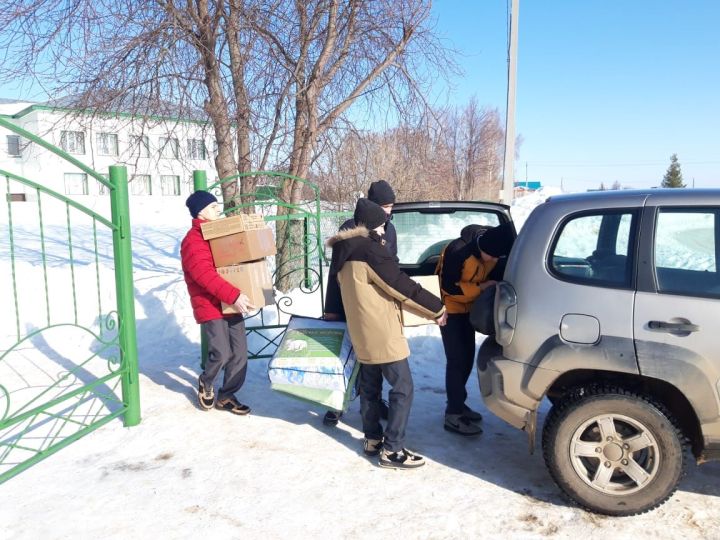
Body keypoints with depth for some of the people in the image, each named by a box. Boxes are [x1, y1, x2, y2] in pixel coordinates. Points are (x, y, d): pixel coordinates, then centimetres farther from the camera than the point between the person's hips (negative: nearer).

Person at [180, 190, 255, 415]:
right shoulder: (193, 241, -14)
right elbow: (205, 275, -26)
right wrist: (234, 295, -32)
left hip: (231, 304, 8)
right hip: (210, 306, -8)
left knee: (240, 352, 5)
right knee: (221, 353, -12)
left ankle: (226, 396, 18)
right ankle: (205, 383, 19)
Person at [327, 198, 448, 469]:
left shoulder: (345, 253, 10)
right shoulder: (371, 250, -18)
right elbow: (403, 287, -17)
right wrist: (437, 308, -7)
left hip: (362, 332, 9)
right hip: (382, 333, -9)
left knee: (370, 387, 17)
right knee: (402, 389, -2)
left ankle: (372, 439, 27)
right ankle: (391, 450, 1)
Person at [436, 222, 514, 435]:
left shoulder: (491, 251, -9)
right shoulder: (459, 250, -30)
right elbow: (449, 287, -25)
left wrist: (495, 288, -7)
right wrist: (480, 288, -25)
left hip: (468, 308, 7)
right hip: (450, 308, -7)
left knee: (468, 357, 11)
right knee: (457, 359, -9)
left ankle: (458, 404, 25)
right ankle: (453, 415, -2)